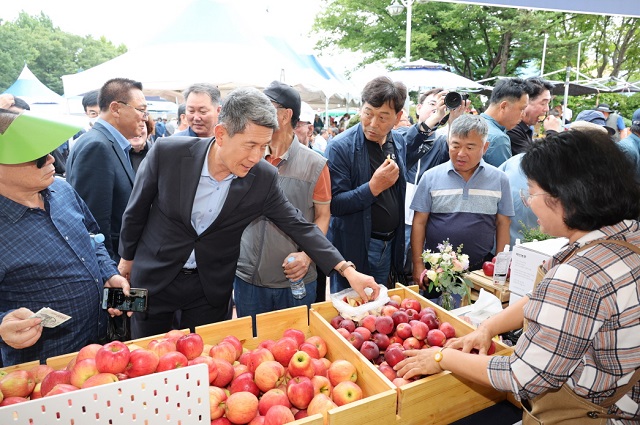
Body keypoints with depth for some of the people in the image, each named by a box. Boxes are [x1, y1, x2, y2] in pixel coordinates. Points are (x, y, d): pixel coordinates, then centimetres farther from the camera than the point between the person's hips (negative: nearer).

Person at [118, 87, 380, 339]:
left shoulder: (264, 178, -18)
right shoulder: (167, 153, -21)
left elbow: (298, 225, -10)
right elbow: (137, 208, -5)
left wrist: (346, 269, -17)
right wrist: (127, 256, 8)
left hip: (211, 288, 1)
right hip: (154, 276, 0)